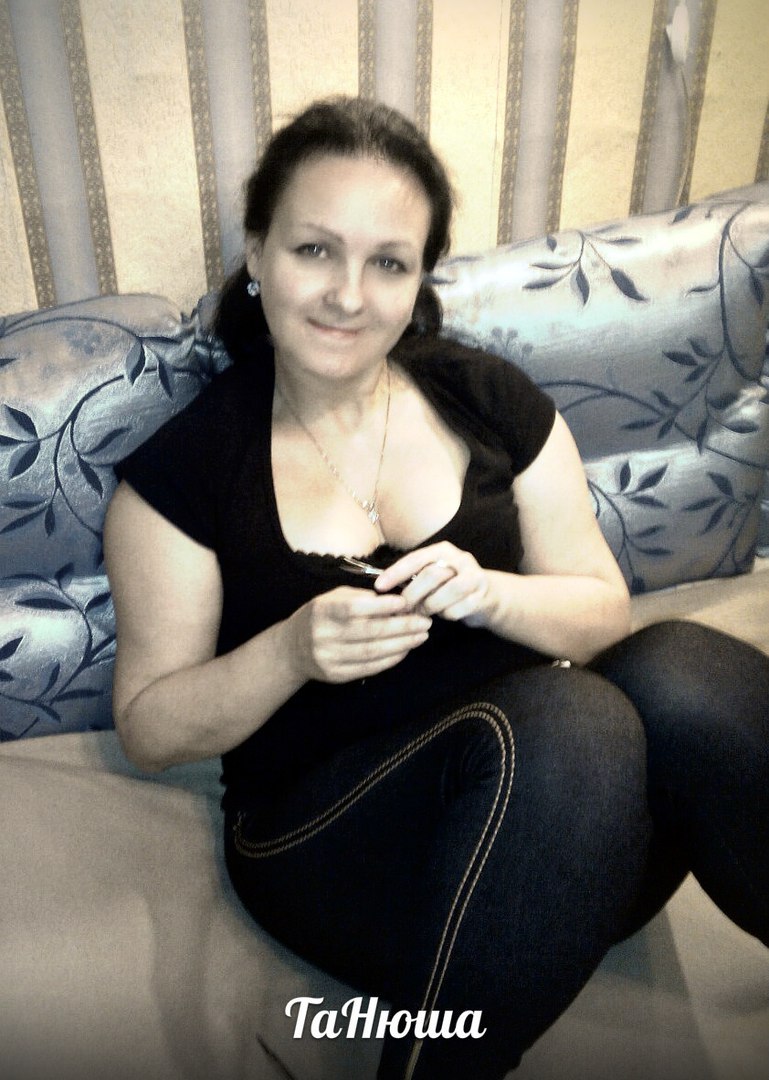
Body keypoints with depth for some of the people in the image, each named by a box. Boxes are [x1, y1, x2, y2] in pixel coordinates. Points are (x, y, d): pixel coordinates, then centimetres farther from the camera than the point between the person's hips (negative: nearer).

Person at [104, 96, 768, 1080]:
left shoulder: (488, 399, 4)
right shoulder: (183, 470, -3)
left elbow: (604, 612, 7)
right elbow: (149, 730, 0)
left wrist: (487, 594, -15)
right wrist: (291, 652, -19)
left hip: (561, 804, 4)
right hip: (325, 829, -3)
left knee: (683, 670, -27)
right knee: (565, 722, -32)